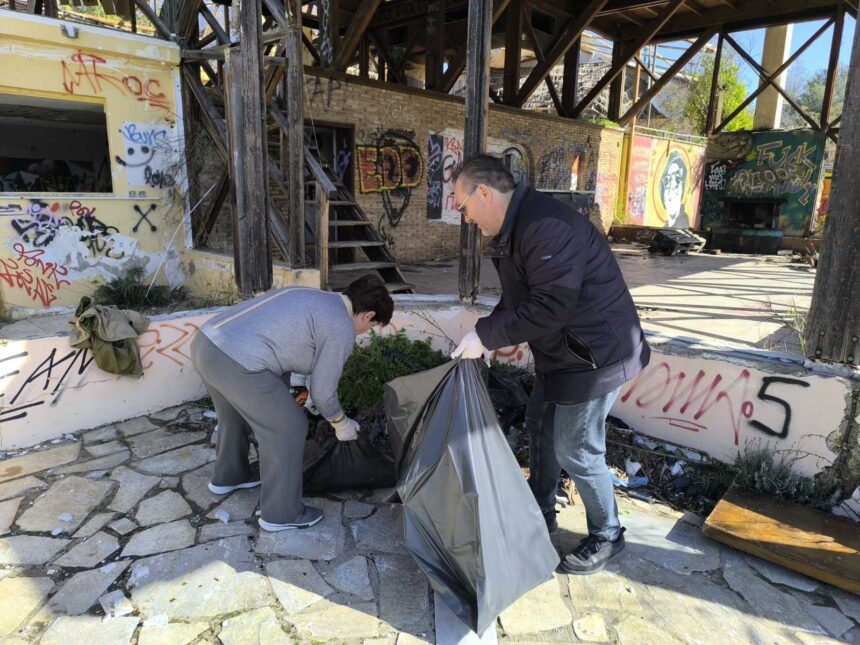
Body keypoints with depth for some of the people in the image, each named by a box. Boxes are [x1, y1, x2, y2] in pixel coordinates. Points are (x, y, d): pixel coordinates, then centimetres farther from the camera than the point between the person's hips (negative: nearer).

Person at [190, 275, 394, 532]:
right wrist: (342, 424, 19)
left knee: (234, 414, 32)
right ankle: (281, 513, 22)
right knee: (287, 428, 7)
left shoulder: (310, 296, 22)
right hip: (236, 363, -10)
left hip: (204, 342, 10)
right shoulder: (341, 329, -5)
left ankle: (228, 476, 54)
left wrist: (281, 399, 44)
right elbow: (323, 390, -1)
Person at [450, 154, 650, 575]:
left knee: (575, 450, 1)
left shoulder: (547, 226, -27)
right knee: (540, 425, 21)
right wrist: (499, 335, -1)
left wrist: (487, 335, -25)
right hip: (560, 352, 10)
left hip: (595, 355, -10)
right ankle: (541, 511, 41)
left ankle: (606, 536, 25)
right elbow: (518, 298, 14)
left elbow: (549, 307, -33)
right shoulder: (513, 228, 7)